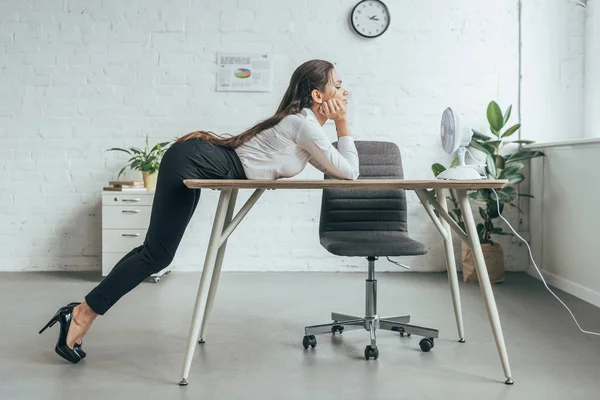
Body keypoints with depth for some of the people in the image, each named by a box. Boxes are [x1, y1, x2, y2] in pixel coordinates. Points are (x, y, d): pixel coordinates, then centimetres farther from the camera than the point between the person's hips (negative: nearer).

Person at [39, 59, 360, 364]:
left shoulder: (301, 120, 15)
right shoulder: (304, 122, -13)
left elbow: (332, 167, 21)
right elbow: (349, 173, -11)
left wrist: (339, 124, 12)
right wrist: (342, 123, -5)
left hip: (195, 164, 10)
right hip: (193, 162, -10)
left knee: (157, 252, 11)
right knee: (156, 254, -8)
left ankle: (83, 310, 15)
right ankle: (81, 314, 0)